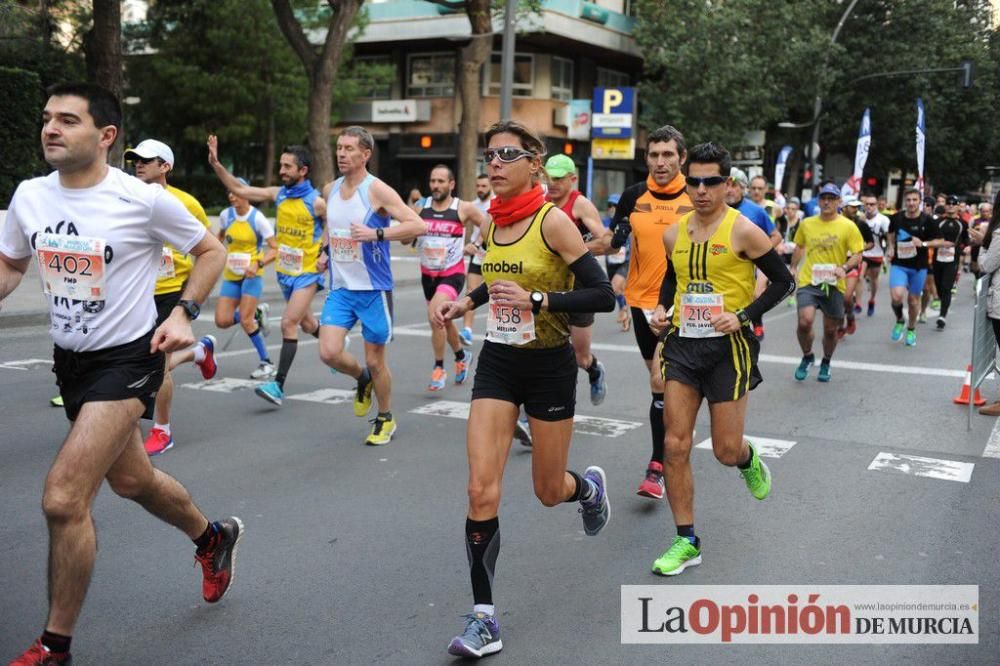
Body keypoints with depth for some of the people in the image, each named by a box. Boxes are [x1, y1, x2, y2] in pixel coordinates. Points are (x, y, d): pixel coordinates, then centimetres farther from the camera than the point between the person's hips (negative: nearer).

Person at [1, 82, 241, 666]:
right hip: (69, 358, 7)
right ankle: (214, 538, 51)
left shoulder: (145, 200, -17)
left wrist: (184, 314, -17)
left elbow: (212, 252, -4)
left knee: (63, 500, -15)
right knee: (131, 480, 22)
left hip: (127, 359, -7)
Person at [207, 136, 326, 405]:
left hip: (307, 273, -6)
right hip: (285, 271, 6)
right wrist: (215, 164, -7)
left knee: (288, 323, -15)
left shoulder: (316, 202, -15)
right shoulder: (278, 194, 0)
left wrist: (326, 255, -13)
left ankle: (278, 384, -15)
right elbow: (239, 189, 1)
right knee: (306, 324, 20)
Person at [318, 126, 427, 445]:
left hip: (373, 289, -5)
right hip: (340, 288, 5)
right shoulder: (329, 189, 7)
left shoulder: (377, 190, -13)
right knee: (329, 353, -9)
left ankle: (385, 419, 28)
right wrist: (326, 249, 12)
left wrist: (375, 233, -29)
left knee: (375, 360, 5)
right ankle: (362, 379, 24)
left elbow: (418, 225, -21)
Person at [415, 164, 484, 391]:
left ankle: (439, 368, -9)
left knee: (435, 316, -24)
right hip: (428, 273, 5)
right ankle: (462, 356, 46)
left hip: (452, 273, -5)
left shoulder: (464, 208, -8)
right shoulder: (422, 208, 1)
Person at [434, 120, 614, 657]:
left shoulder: (552, 220, -15)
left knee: (548, 491, 12)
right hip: (497, 363, 5)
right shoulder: (492, 221, 4)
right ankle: (484, 618, 1)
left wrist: (536, 300, -27)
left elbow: (602, 296, -18)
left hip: (548, 366, -4)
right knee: (481, 489, -7)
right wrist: (467, 302, 7)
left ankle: (589, 487, 50)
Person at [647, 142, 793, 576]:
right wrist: (661, 309, 5)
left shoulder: (742, 231, -9)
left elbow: (783, 281, -5)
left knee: (726, 450, 1)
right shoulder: (674, 234, 6)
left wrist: (743, 317, -16)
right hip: (683, 344, 4)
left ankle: (749, 461, 41)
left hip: (729, 346, -4)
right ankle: (686, 541, 10)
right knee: (675, 445, -2)